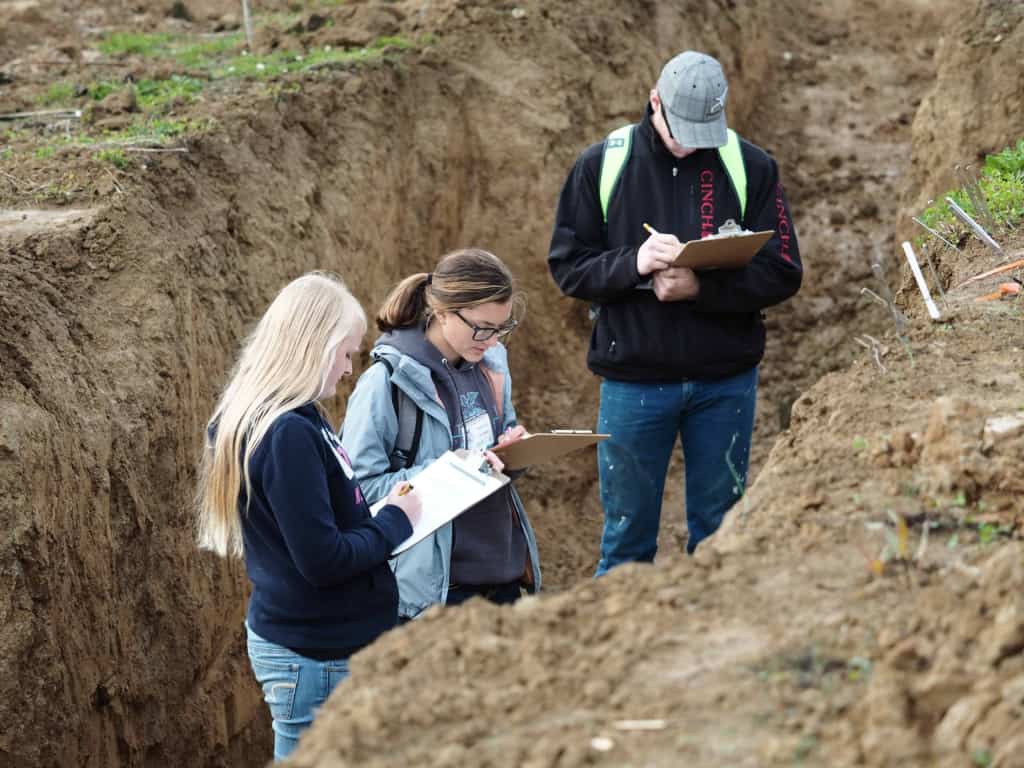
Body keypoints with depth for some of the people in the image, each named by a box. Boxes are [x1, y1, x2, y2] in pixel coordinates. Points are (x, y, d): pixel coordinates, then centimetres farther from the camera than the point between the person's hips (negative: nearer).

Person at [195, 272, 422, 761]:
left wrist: (379, 514, 6)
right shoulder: (290, 436, -22)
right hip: (316, 658, -10)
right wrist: (395, 521, -10)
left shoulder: (269, 422, 7)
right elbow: (323, 559, -23)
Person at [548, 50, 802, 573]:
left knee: (717, 535, 11)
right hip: (633, 381, 0)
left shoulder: (751, 168, -1)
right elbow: (568, 266, -1)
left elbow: (781, 274, -4)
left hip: (725, 382, 1)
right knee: (627, 537, 8)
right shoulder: (601, 165, -1)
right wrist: (633, 262, -20)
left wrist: (701, 288, -21)